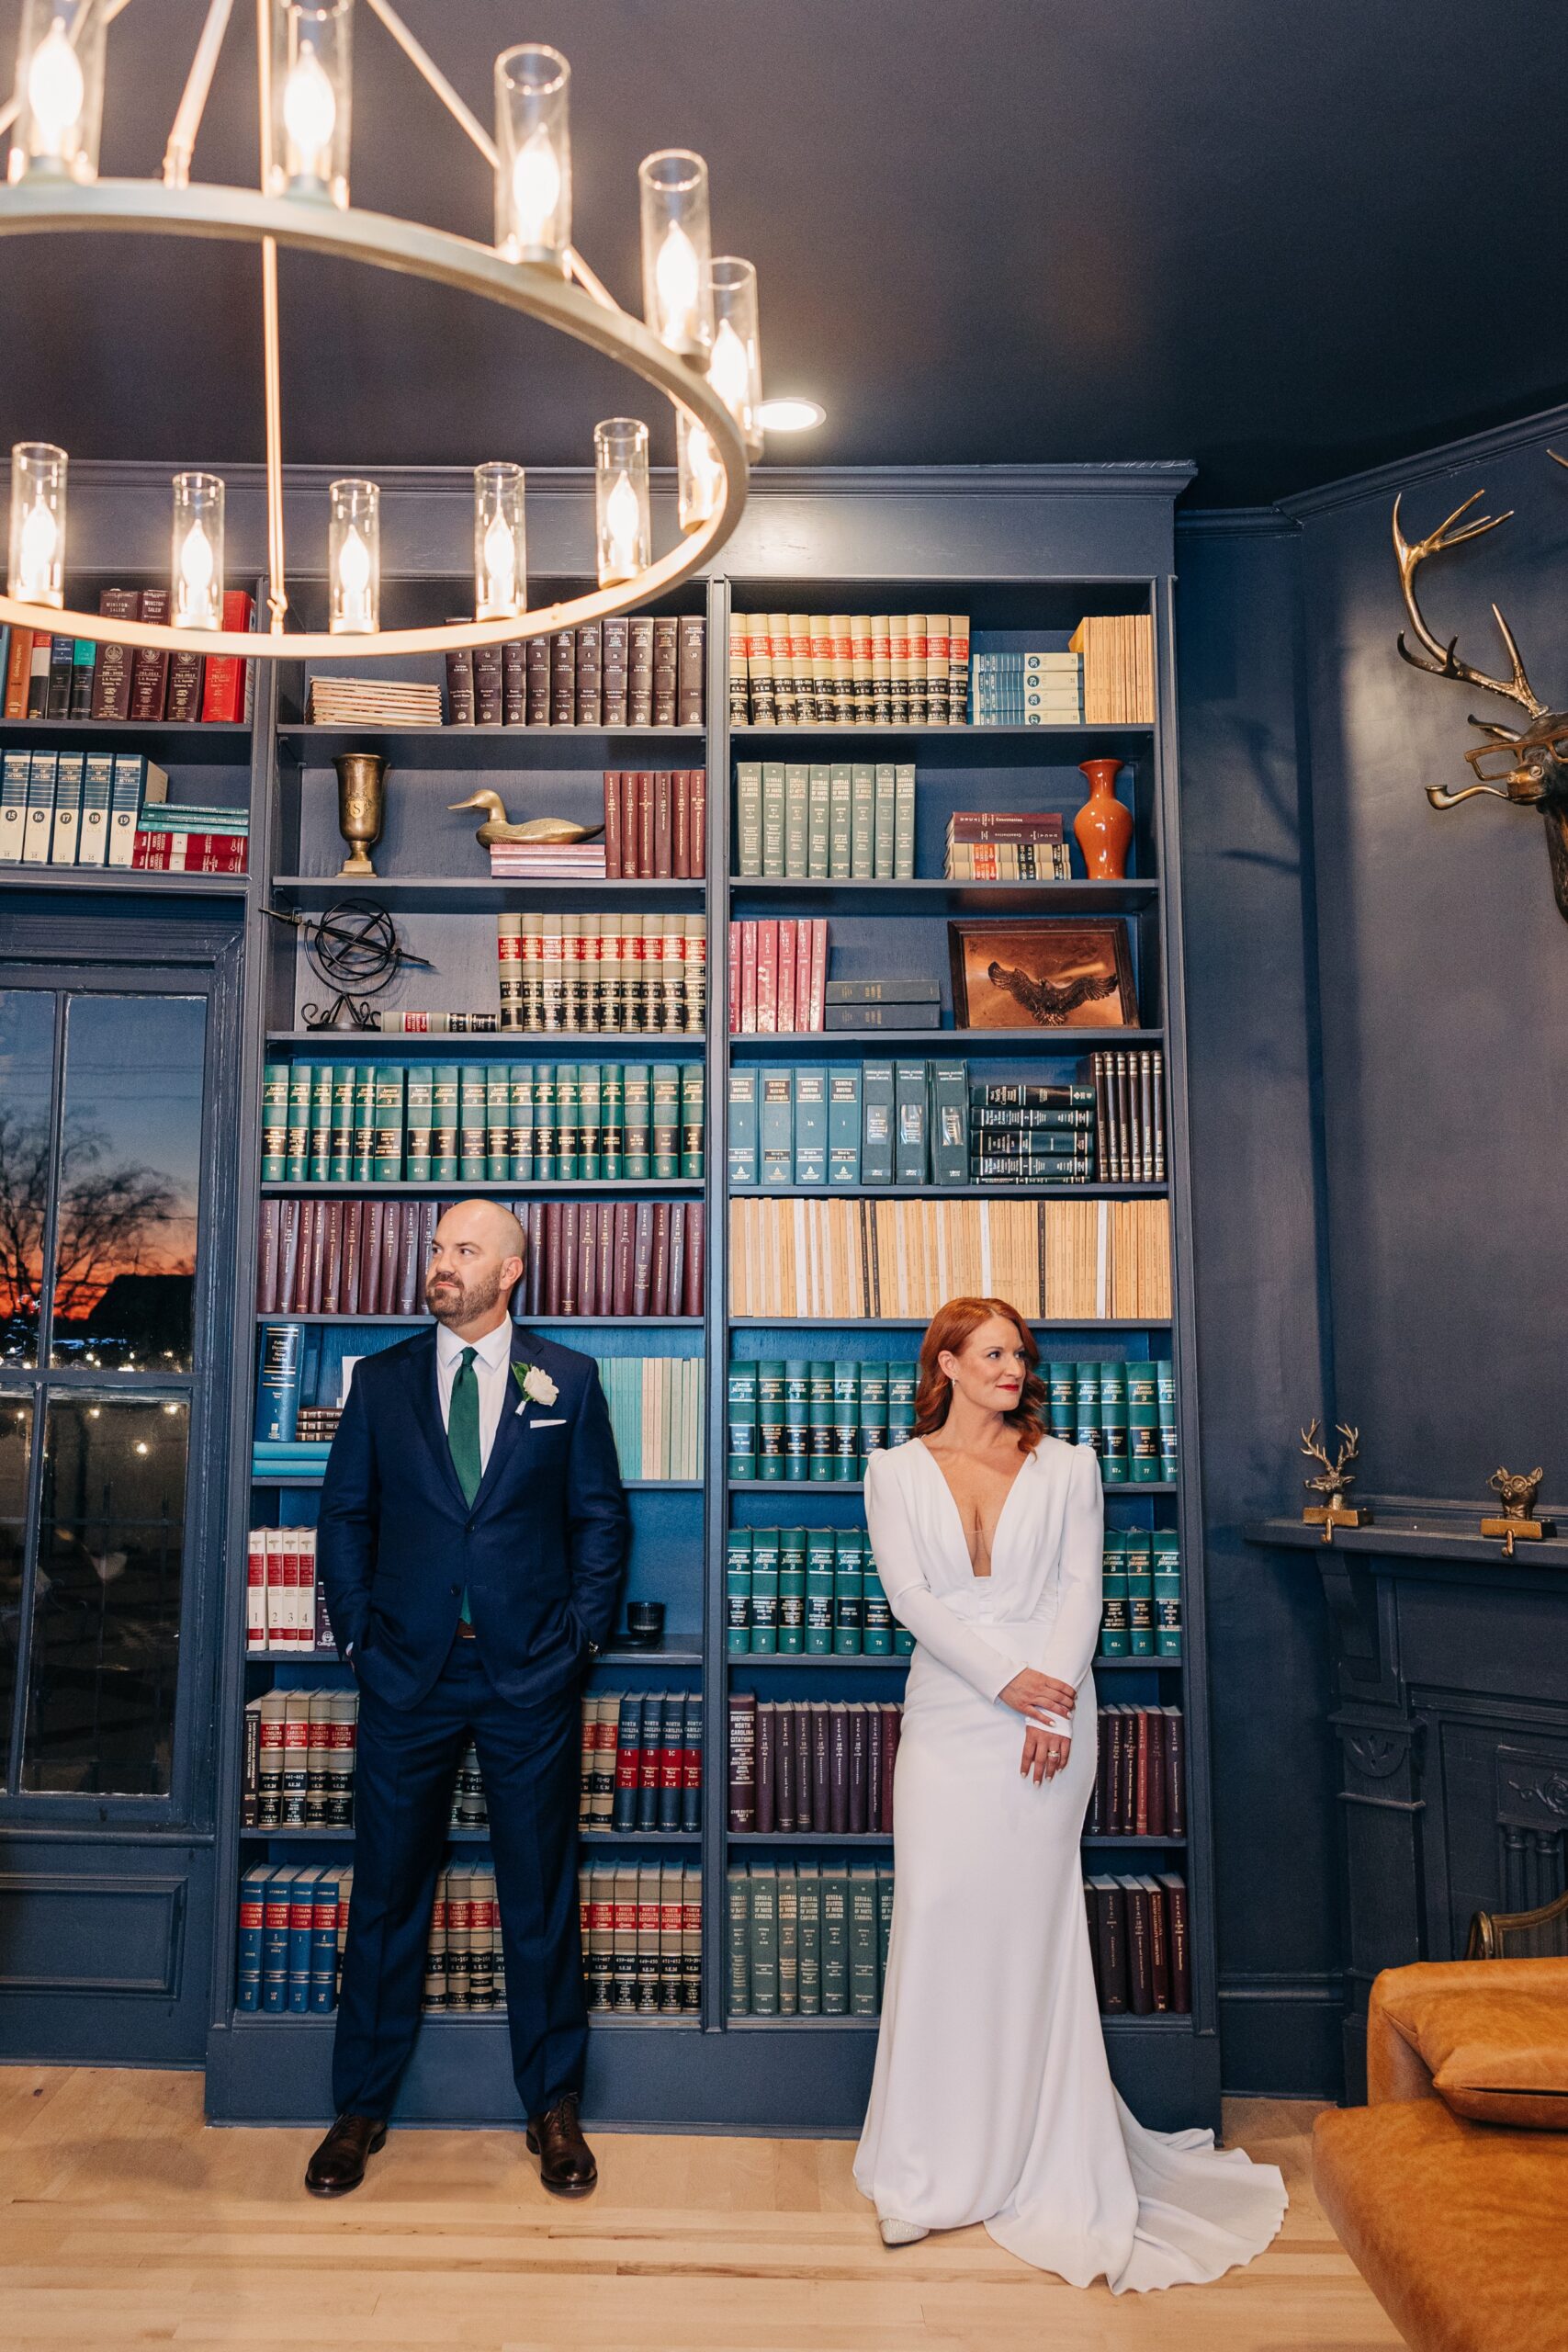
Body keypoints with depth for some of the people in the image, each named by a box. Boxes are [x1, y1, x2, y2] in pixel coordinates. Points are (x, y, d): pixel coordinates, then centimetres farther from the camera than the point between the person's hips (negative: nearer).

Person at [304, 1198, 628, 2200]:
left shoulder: (568, 1381, 2)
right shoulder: (380, 1379, 5)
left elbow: (601, 1516, 5)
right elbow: (345, 1516, 8)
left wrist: (582, 1633, -2)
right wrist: (359, 1632, 1)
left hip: (531, 1675, -1)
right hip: (407, 1672, 1)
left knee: (542, 1895, 9)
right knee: (387, 1892, 10)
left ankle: (554, 2107, 25)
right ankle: (362, 2108, 27)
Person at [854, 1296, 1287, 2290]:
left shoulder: (1066, 1466, 8)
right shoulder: (897, 1472, 6)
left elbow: (1080, 1591, 0)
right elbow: (911, 1597, -3)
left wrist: (1051, 1705, -11)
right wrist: (1004, 1679, -13)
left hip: (1048, 1714, 0)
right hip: (949, 1715, 0)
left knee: (1035, 1920, 2)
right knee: (940, 1918, -1)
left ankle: (1046, 2171, 15)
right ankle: (930, 2175, 11)